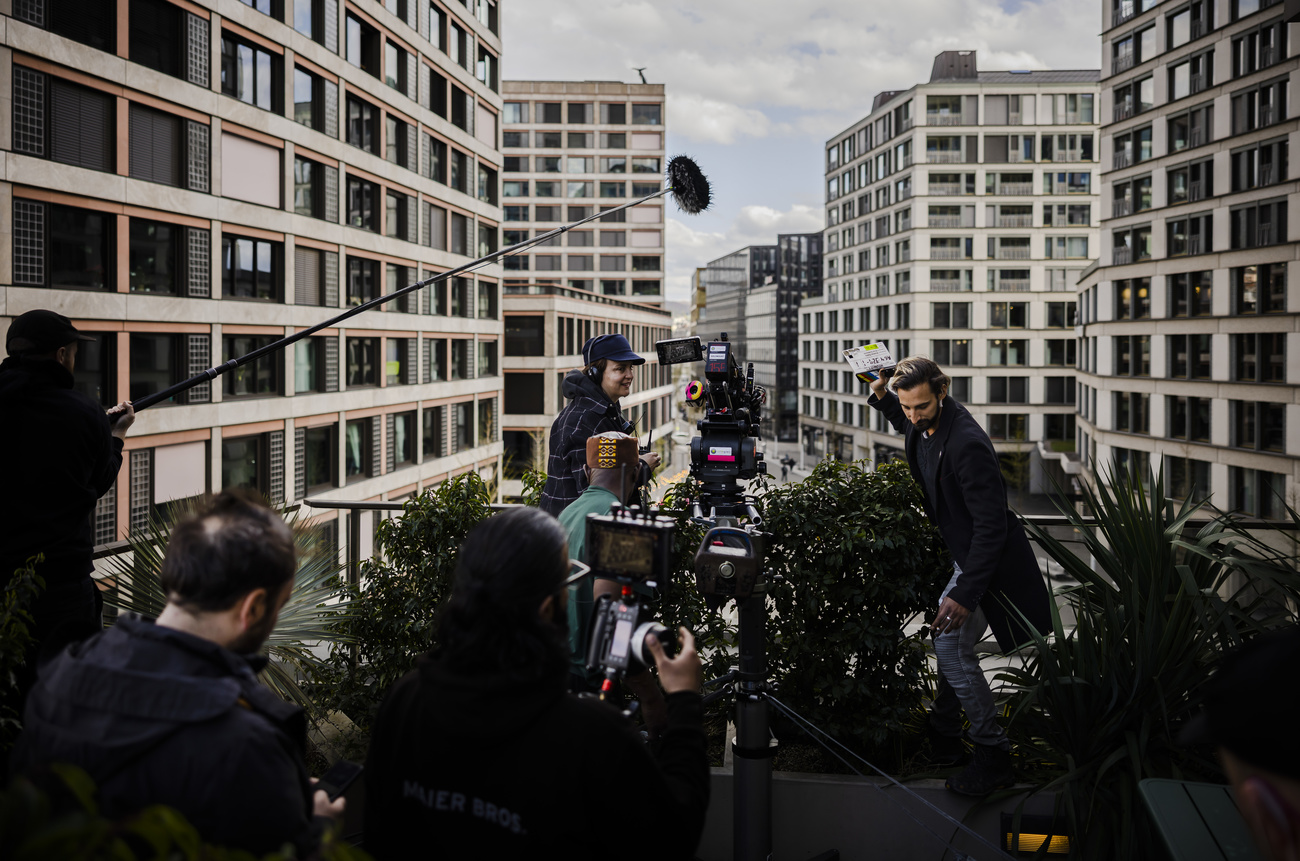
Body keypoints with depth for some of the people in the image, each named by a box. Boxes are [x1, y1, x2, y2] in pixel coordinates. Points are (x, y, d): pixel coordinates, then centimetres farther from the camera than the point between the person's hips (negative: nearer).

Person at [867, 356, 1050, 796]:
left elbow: (990, 525, -31)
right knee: (951, 642, 19)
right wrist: (880, 395, 8)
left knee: (951, 646, -14)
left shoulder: (967, 444, -31)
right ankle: (944, 736, 36)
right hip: (967, 556, 10)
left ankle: (993, 755, -1)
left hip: (989, 561, -10)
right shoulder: (926, 425, -2)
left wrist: (965, 593, -34)